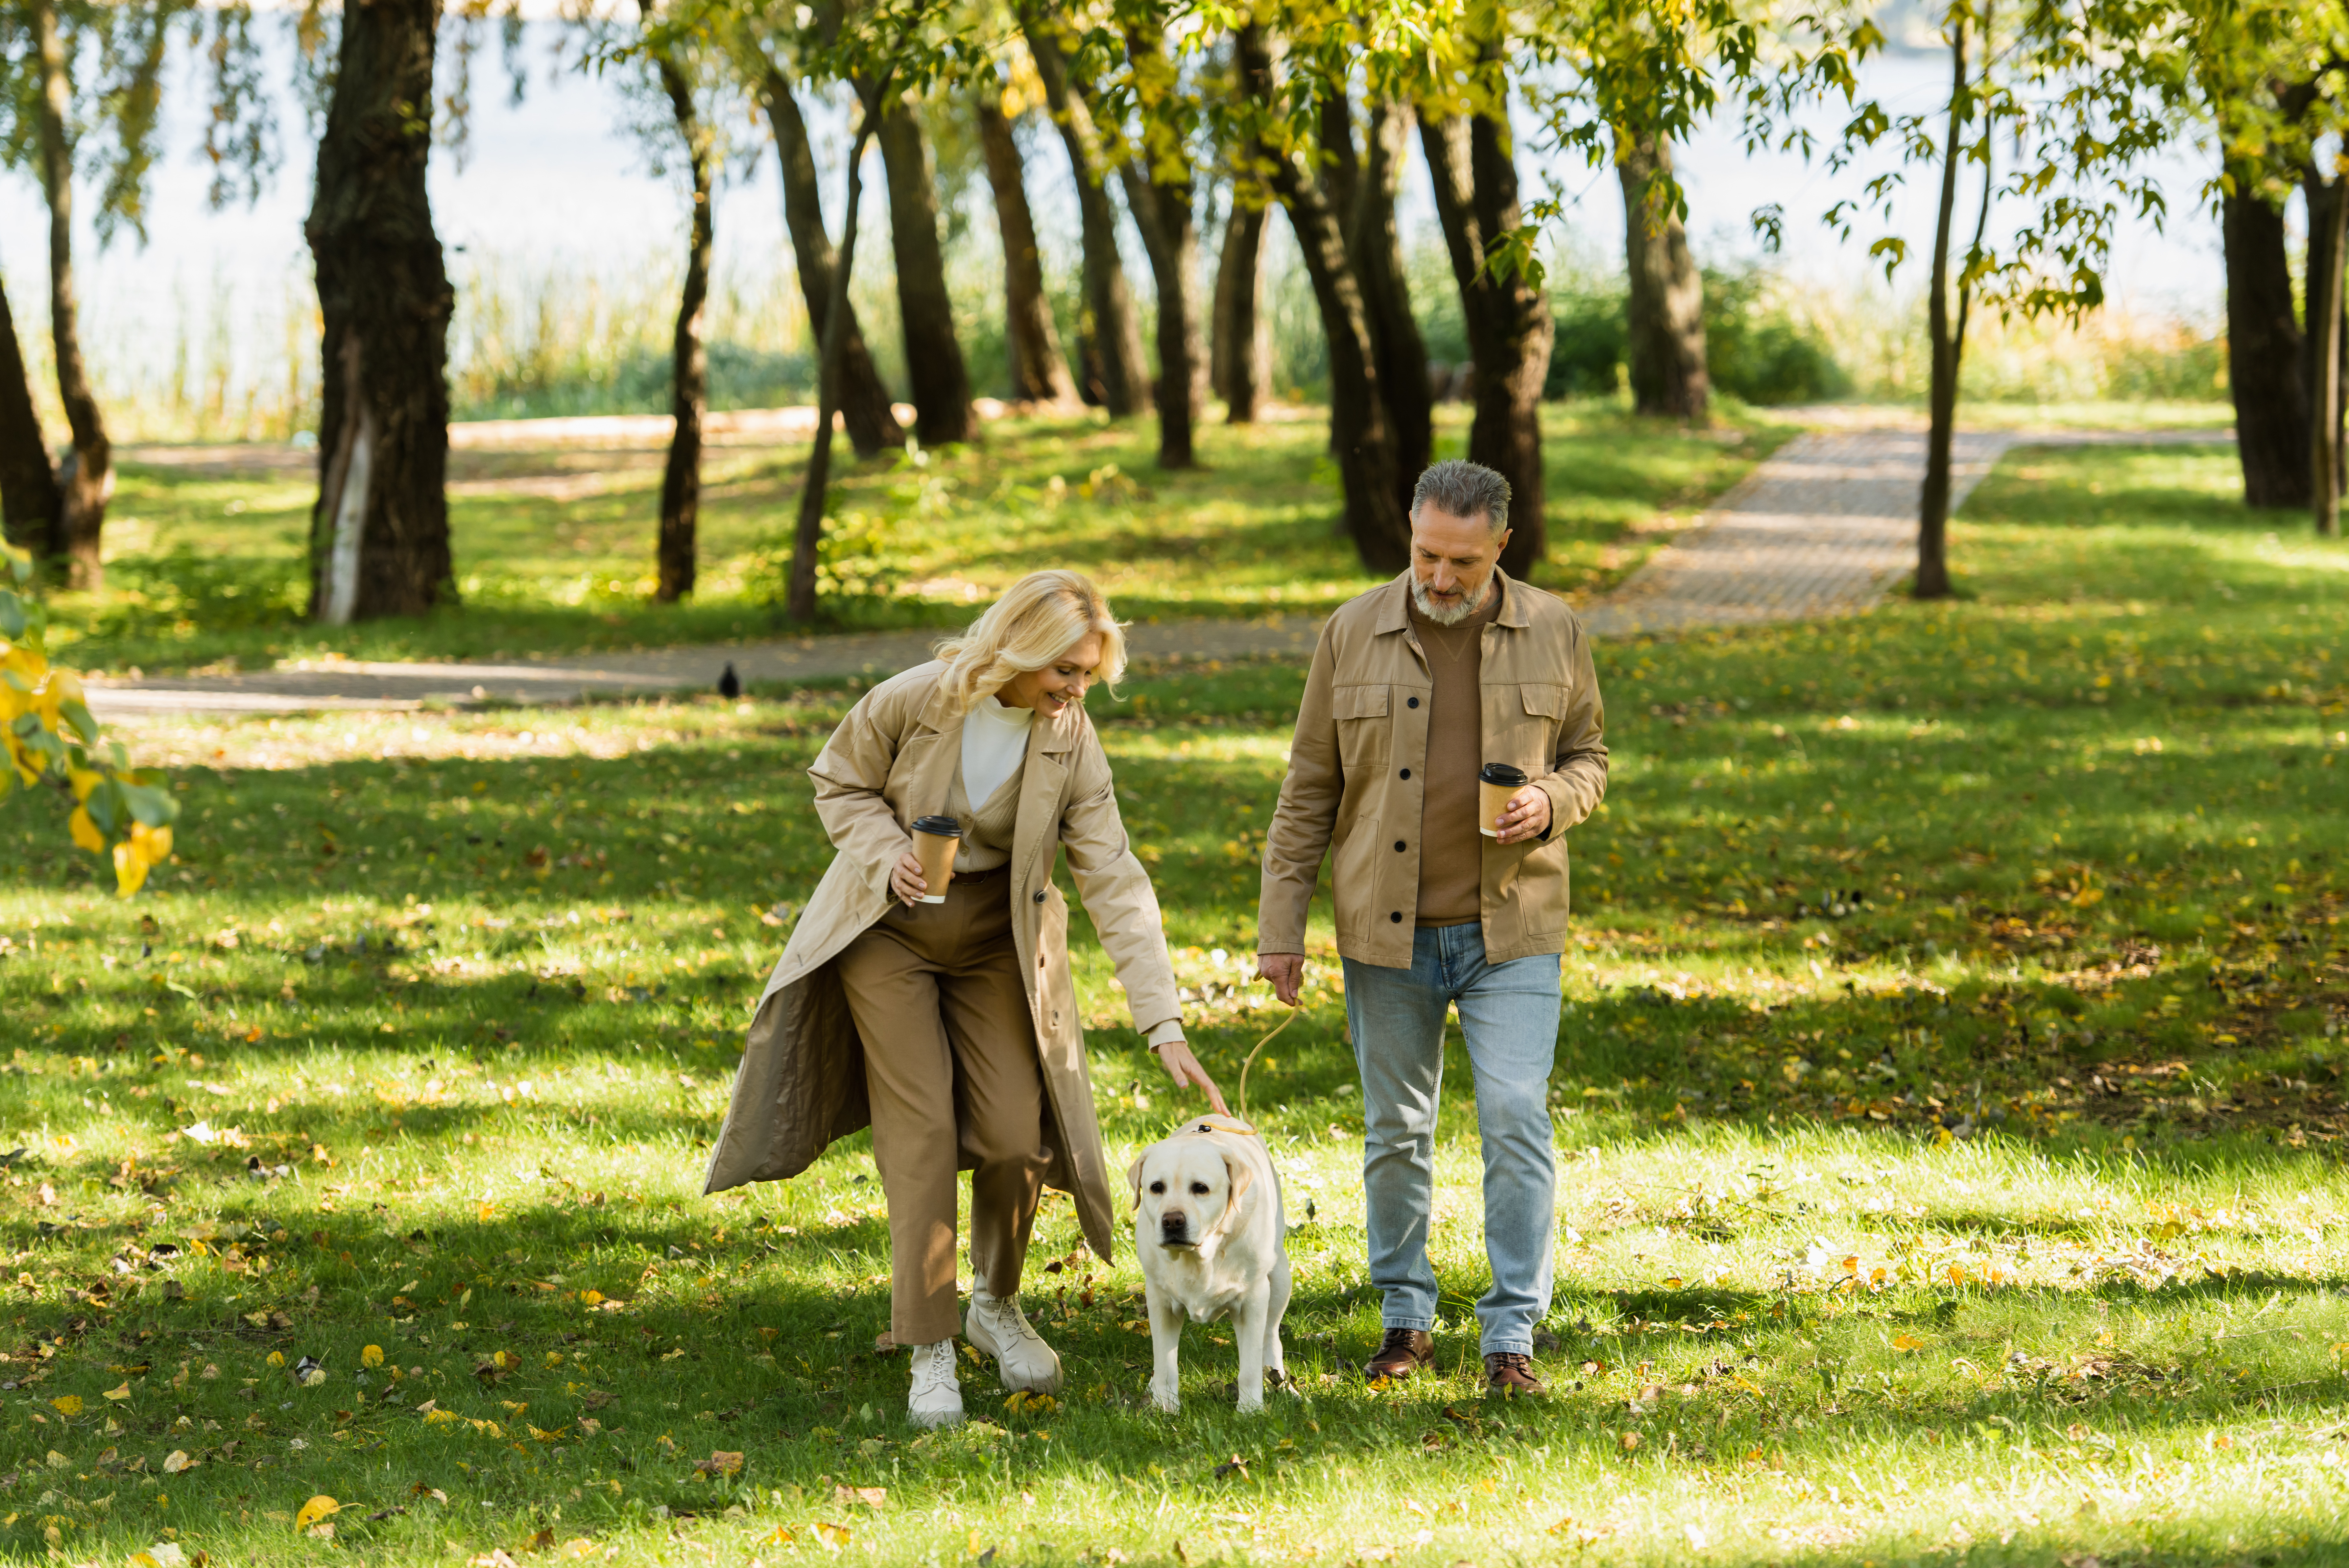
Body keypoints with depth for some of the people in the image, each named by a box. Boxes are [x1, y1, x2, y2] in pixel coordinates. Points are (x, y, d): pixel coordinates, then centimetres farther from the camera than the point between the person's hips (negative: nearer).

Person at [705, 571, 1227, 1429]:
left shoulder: (1070, 746, -14)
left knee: (1016, 1138, -4)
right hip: (889, 933, -2)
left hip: (996, 943, 2)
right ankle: (930, 1355, -2)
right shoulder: (913, 702, -19)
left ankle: (998, 1306, 26)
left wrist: (1164, 1024, -21)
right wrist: (887, 849, -22)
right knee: (922, 1133, -8)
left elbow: (1117, 886, -15)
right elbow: (839, 782, -1)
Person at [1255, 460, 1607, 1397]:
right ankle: (1406, 1317, 22)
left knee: (1516, 1123, -9)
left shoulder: (1553, 635, 2)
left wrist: (1551, 801, -12)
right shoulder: (1355, 636, 1)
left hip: (1509, 930, -1)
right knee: (1395, 1131, 9)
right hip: (1387, 933, 1)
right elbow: (1308, 789, 5)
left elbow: (1588, 758, 12)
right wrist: (1281, 925, 2)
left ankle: (1513, 1331, -3)